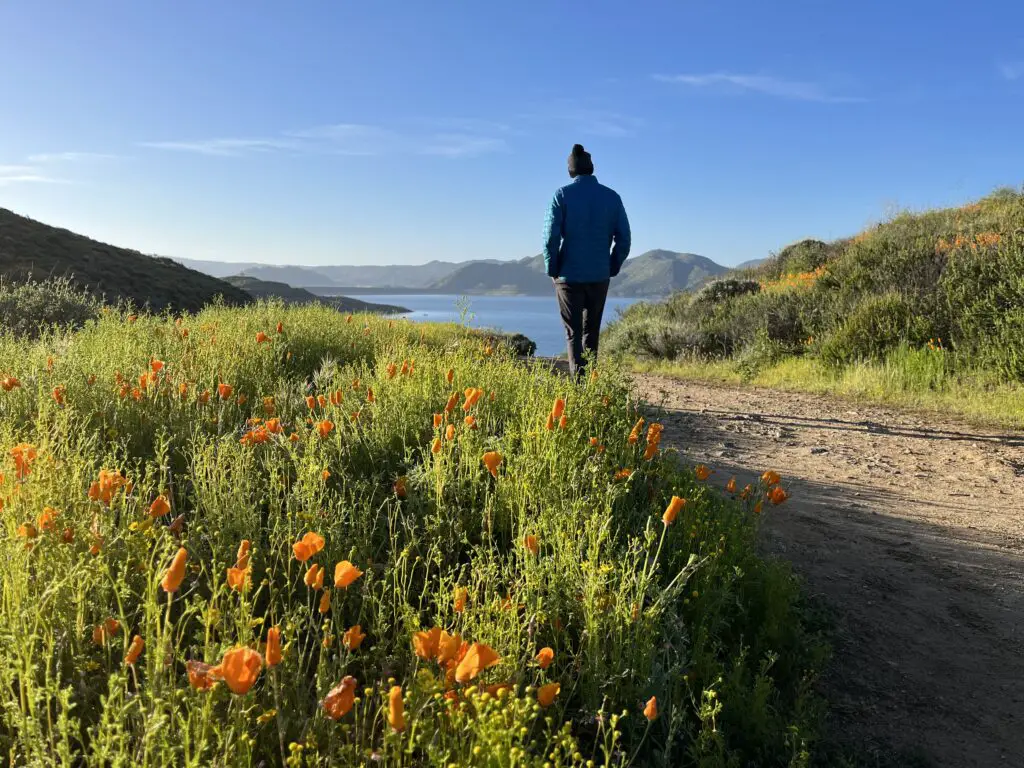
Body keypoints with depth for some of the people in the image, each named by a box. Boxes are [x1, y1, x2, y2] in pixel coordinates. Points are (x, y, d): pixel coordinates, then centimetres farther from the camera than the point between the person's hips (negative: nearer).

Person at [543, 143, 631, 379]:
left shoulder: (562, 195, -6)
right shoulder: (612, 197, 3)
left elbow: (551, 236, -11)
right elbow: (624, 238, 0)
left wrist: (552, 270, -1)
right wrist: (612, 269, 10)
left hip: (569, 276, -3)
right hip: (600, 276, 3)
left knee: (574, 334, 2)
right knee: (591, 332, 17)